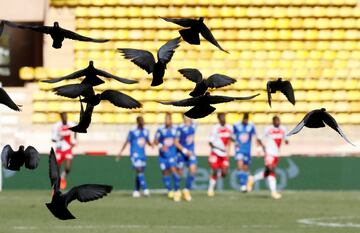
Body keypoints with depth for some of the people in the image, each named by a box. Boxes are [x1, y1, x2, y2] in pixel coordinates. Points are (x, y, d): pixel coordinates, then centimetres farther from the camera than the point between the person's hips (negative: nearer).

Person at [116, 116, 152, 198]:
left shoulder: (146, 131, 9)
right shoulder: (133, 132, -7)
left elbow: (148, 141, 19)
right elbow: (127, 142, -3)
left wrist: (151, 145, -4)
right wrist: (120, 152, -6)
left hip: (143, 154, 6)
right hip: (135, 154, -6)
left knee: (140, 172, 6)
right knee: (139, 170, -17)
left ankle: (136, 191, 13)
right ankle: (145, 189, -24)